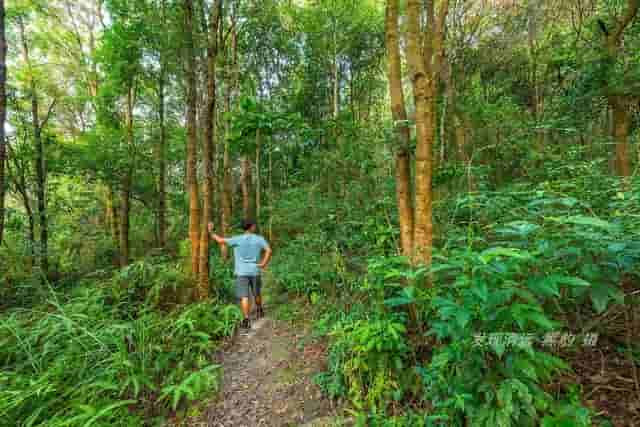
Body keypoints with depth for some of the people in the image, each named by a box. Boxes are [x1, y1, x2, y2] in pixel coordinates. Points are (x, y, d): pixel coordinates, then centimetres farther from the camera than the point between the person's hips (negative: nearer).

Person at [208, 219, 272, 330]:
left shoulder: (237, 239, -6)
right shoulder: (259, 239, -3)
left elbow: (220, 240, -6)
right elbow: (269, 250, -14)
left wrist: (210, 231, 9)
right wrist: (263, 264, -7)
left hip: (241, 272, -2)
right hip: (255, 271, 2)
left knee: (244, 296, 0)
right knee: (257, 293, 22)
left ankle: (246, 320, -6)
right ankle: (259, 311, 41)